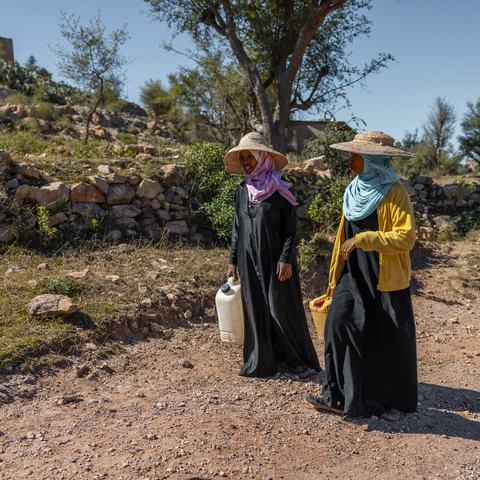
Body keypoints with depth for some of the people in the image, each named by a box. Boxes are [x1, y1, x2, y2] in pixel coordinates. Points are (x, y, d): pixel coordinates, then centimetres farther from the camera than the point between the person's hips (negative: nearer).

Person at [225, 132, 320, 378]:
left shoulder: (280, 190, -5)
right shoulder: (242, 191, 9)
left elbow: (290, 228, -7)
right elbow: (236, 229, 12)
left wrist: (286, 259, -15)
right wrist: (233, 261, 10)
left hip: (274, 260, -4)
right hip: (249, 261, 5)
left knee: (281, 309, -1)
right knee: (255, 310, 7)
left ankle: (295, 360, 14)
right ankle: (260, 361, 18)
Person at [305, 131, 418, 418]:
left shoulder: (394, 192, -10)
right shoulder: (355, 191, 11)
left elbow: (406, 238, -17)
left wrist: (364, 239, -24)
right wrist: (335, 277, 16)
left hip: (385, 279, -5)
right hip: (354, 275, 6)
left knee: (389, 342, 5)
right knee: (339, 323, -8)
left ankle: (392, 402, 24)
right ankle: (339, 395, 2)